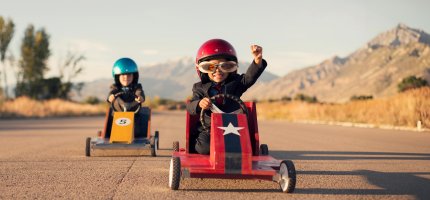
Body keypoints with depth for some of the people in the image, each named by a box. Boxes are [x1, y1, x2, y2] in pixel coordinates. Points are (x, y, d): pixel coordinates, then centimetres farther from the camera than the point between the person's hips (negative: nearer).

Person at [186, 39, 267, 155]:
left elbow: (250, 76, -8)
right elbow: (190, 107, -4)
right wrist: (199, 104, -29)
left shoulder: (235, 83, 11)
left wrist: (258, 60, -28)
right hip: (208, 129, 0)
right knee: (205, 148, -28)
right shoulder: (200, 87, 8)